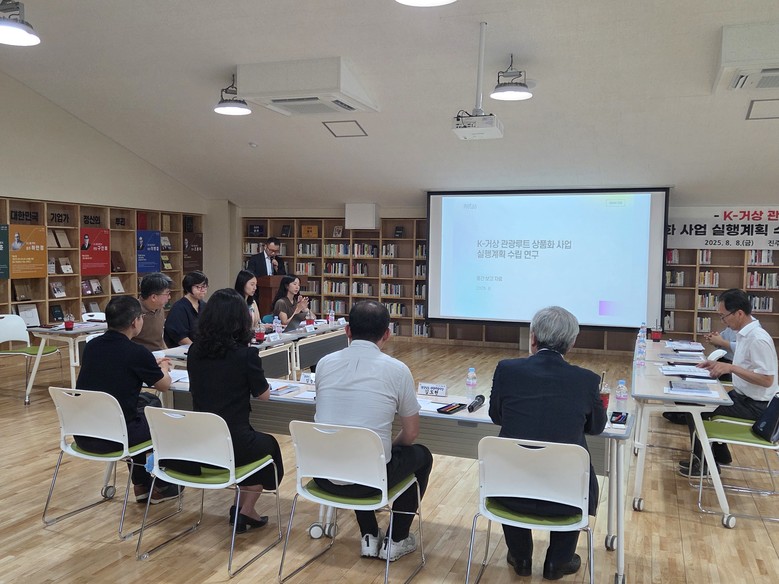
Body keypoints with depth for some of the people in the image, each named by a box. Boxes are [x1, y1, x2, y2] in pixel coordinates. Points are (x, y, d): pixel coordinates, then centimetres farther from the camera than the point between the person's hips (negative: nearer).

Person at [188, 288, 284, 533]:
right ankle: (245, 511, 28)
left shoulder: (195, 350, -1)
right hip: (233, 444, -5)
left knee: (254, 439, 33)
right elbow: (263, 395, -2)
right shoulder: (245, 354, -15)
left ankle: (242, 509, 37)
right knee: (269, 445, 28)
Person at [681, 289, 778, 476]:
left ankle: (705, 463, 6)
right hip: (742, 396, 10)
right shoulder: (744, 333, 3)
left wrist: (731, 368, -29)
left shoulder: (758, 339, -25)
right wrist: (718, 364, 3)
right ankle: (719, 456, 27)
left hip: (754, 405, -9)